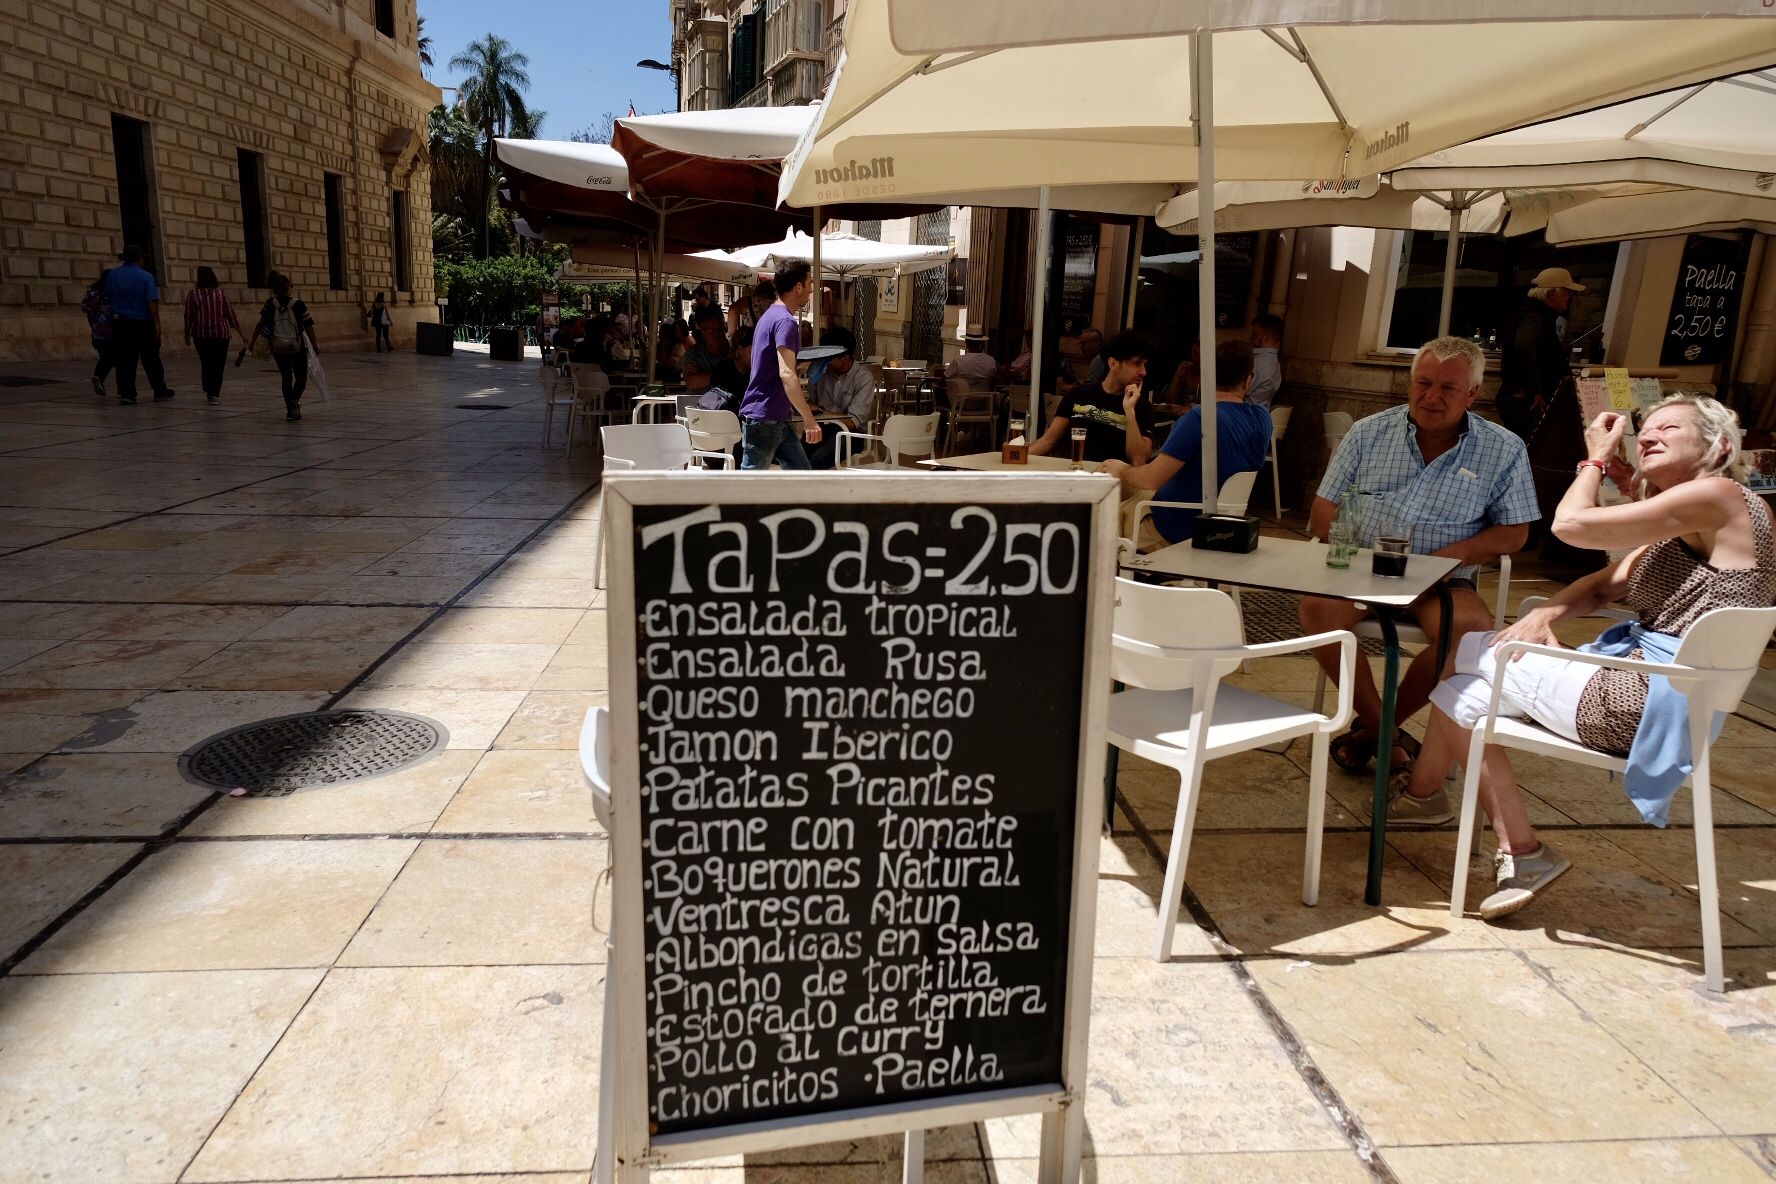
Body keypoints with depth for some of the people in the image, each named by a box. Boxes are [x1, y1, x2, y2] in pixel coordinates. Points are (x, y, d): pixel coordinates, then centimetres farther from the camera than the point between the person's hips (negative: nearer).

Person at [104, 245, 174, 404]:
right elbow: (152, 303, -15)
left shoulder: (112, 275, 4)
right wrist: (157, 324, -12)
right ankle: (160, 390, 17)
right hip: (143, 323, -3)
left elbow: (108, 299, 10)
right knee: (151, 360, 8)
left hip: (120, 323, 3)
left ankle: (126, 392, 0)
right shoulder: (146, 276, -9)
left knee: (124, 360, 4)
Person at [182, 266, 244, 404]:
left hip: (201, 335, 0)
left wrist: (187, 335, 11)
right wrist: (242, 334, 9)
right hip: (221, 334, 0)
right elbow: (231, 315, 2)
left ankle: (209, 391, 8)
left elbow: (188, 317, -1)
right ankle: (214, 393, -4)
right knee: (219, 365, 4)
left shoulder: (192, 294, -3)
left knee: (206, 363, 13)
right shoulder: (221, 293, 0)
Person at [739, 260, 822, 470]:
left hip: (777, 421, 10)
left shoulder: (771, 315, 18)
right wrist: (809, 419, -28)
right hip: (763, 419, -10)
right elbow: (787, 374, -27)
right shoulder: (786, 321, -15)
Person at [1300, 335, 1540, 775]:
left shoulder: (1504, 450, 6)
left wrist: (1452, 555, -14)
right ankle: (1383, 729, -15)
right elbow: (1323, 512, 5)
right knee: (1317, 606, -31)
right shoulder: (1369, 433, 7)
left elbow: (1513, 532, 4)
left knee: (1473, 627, -32)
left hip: (1439, 582, 0)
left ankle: (1375, 728, -12)